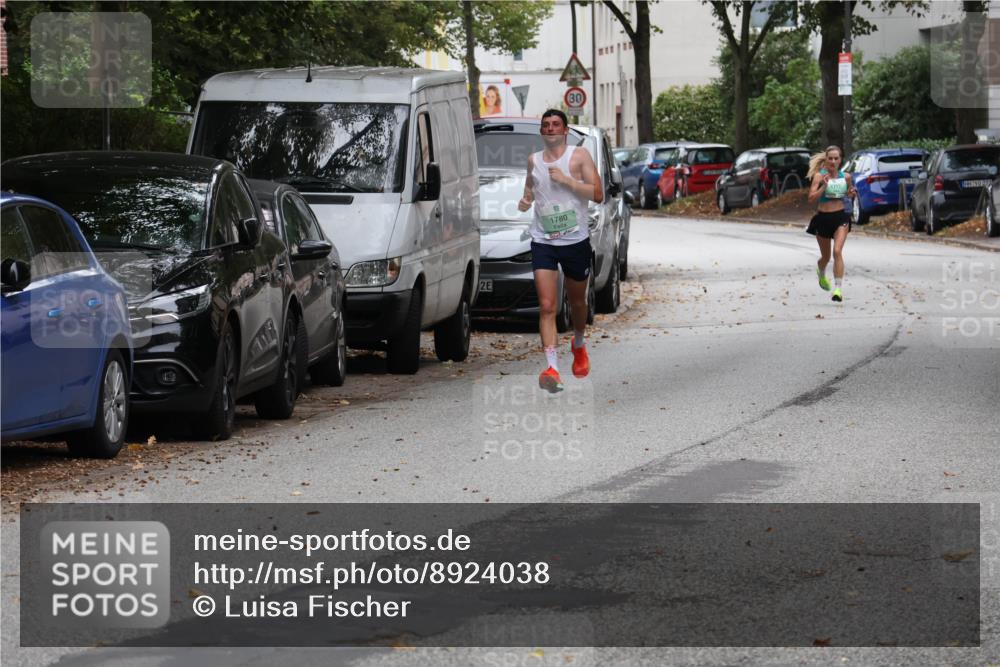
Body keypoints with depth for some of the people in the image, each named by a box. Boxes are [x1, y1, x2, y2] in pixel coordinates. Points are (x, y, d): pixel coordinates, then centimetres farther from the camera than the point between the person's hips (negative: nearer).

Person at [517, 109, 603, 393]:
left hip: (576, 241, -1)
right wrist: (526, 200, 6)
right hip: (543, 242, 1)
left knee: (577, 301, 17)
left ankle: (579, 344, 47)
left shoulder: (579, 155, -3)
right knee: (547, 306, -13)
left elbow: (598, 194, -9)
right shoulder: (533, 160, 8)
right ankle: (552, 368, -21)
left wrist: (566, 180, -18)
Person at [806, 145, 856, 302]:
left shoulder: (845, 177, 1)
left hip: (840, 217, 1)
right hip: (823, 218, -1)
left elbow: (849, 193, 19)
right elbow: (811, 197, -17)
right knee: (826, 256, 15)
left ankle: (838, 288, -19)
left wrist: (852, 193, -3)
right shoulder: (819, 176, -9)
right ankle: (821, 273, 51)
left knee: (837, 251, -19)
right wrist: (824, 186, -29)